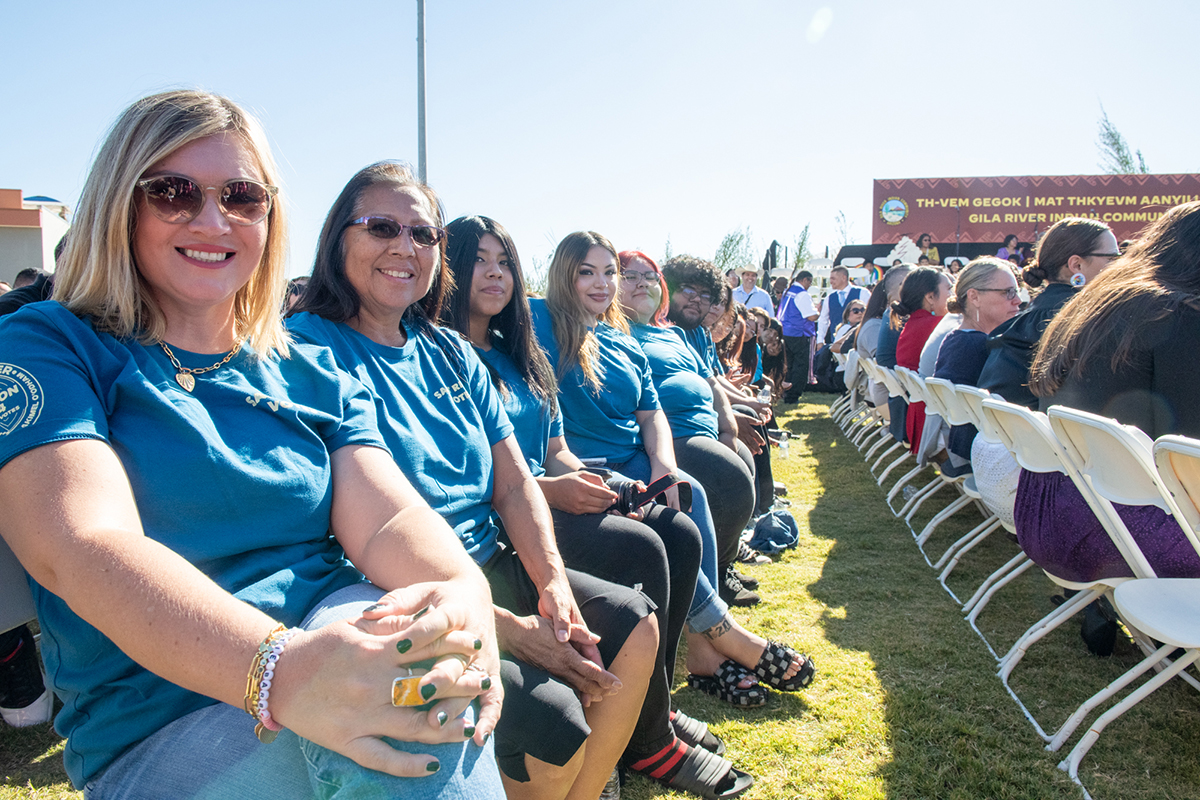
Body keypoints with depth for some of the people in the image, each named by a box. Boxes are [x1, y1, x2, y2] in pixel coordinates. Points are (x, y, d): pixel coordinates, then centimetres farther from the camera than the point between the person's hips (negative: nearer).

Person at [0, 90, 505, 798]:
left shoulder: (312, 374, 14)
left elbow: (386, 517, -2)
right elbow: (82, 547, -17)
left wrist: (463, 595, -27)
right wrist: (279, 672, -36)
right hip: (157, 734, -3)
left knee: (422, 663, -31)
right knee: (407, 682, -32)